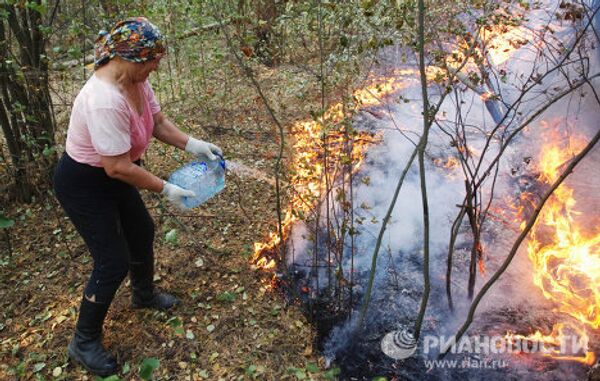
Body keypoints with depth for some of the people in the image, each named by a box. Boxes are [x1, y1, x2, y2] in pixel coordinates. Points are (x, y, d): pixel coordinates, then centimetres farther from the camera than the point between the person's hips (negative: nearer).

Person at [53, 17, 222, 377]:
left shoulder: (136, 80, -8)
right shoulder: (105, 101, -36)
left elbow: (159, 122, 5)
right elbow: (118, 168, -32)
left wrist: (193, 144, -8)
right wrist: (166, 189, -23)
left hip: (112, 176, 9)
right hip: (84, 185, -9)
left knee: (142, 232, 21)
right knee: (114, 262, -4)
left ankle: (145, 294, 49)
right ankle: (84, 342, 19)